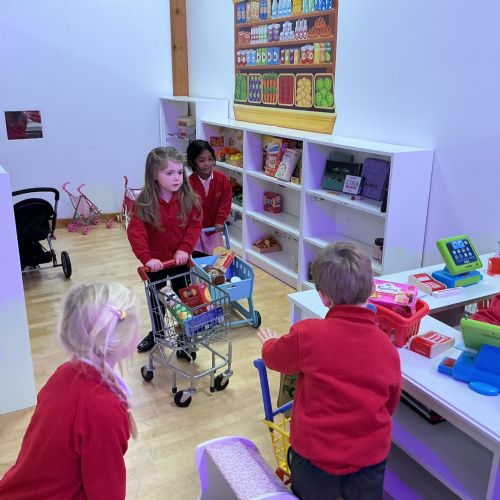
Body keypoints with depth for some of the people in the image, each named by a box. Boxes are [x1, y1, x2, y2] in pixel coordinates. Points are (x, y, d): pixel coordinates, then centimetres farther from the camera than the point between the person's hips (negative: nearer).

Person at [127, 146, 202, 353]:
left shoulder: (188, 199, -13)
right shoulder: (144, 202, -18)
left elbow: (195, 225, -13)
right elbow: (136, 232, -25)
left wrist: (185, 249, -28)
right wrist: (146, 258, -37)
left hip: (180, 260, 0)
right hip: (156, 262, 0)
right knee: (156, 300, 21)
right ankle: (157, 333, 44)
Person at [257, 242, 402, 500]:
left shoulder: (307, 334, -21)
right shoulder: (387, 347, -10)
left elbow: (273, 358, 1)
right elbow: (390, 404, 6)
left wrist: (270, 342, 24)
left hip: (315, 456, -2)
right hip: (370, 460, 3)